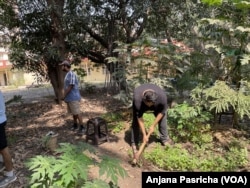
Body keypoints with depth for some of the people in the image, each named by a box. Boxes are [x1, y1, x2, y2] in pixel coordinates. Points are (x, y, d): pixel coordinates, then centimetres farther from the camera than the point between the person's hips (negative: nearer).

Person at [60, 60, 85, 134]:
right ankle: (75, 125, 29)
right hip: (70, 98, 10)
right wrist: (66, 97, 12)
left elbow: (71, 86, -22)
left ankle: (82, 127, 4)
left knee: (77, 113, -4)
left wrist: (64, 96, -14)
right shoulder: (67, 74, 14)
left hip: (73, 98, -10)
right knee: (73, 112, 17)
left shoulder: (71, 74, -17)